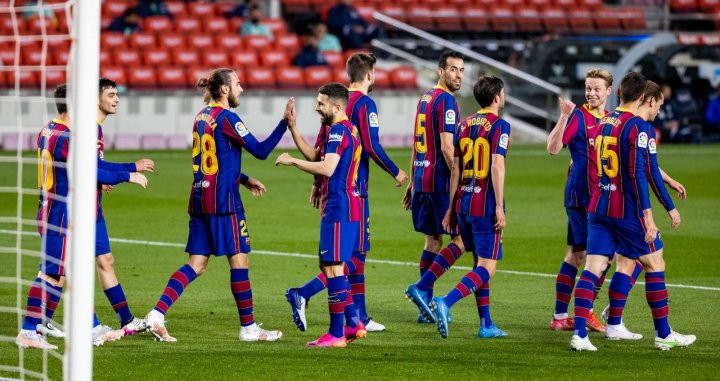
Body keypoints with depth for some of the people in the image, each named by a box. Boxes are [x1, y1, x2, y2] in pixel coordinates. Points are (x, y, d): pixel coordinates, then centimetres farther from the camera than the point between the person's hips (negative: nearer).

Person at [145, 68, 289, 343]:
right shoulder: (226, 118, -11)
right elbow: (261, 151, -12)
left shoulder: (202, 116, 15)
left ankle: (156, 315, -8)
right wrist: (285, 122, -9)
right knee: (239, 261, 2)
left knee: (196, 265, 6)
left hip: (200, 197, 8)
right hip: (223, 201, -8)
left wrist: (244, 180, 27)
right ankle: (248, 328, 8)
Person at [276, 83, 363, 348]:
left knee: (333, 267, -7)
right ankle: (353, 324, 17)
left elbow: (327, 168, -25)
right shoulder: (347, 130, 18)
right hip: (348, 209, 10)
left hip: (338, 209, -10)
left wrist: (292, 161, -16)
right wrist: (293, 128, 19)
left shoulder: (339, 130, -14)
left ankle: (336, 334, -5)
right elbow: (315, 156, 24)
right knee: (331, 266, 16)